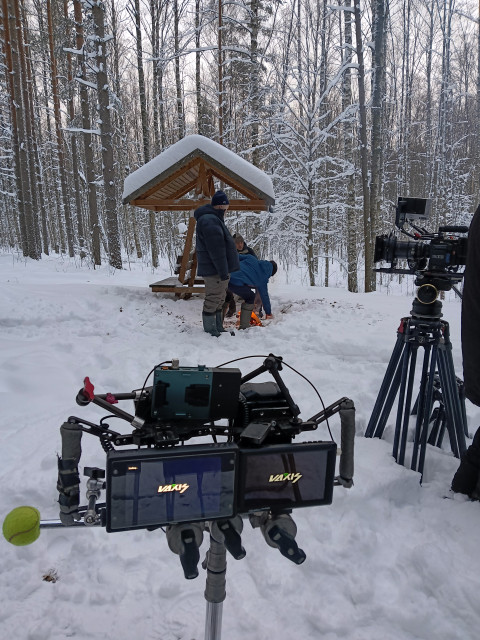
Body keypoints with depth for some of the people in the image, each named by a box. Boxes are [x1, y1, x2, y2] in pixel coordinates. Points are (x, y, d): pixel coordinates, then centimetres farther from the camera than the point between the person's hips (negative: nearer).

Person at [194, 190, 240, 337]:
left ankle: (218, 328, 28)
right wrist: (223, 271, -23)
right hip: (215, 270, -11)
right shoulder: (210, 221, -18)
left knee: (219, 300, 18)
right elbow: (216, 250, -24)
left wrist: (225, 270, 21)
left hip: (219, 270, 11)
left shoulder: (213, 219, 18)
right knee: (213, 301, -3)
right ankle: (210, 331, 5)